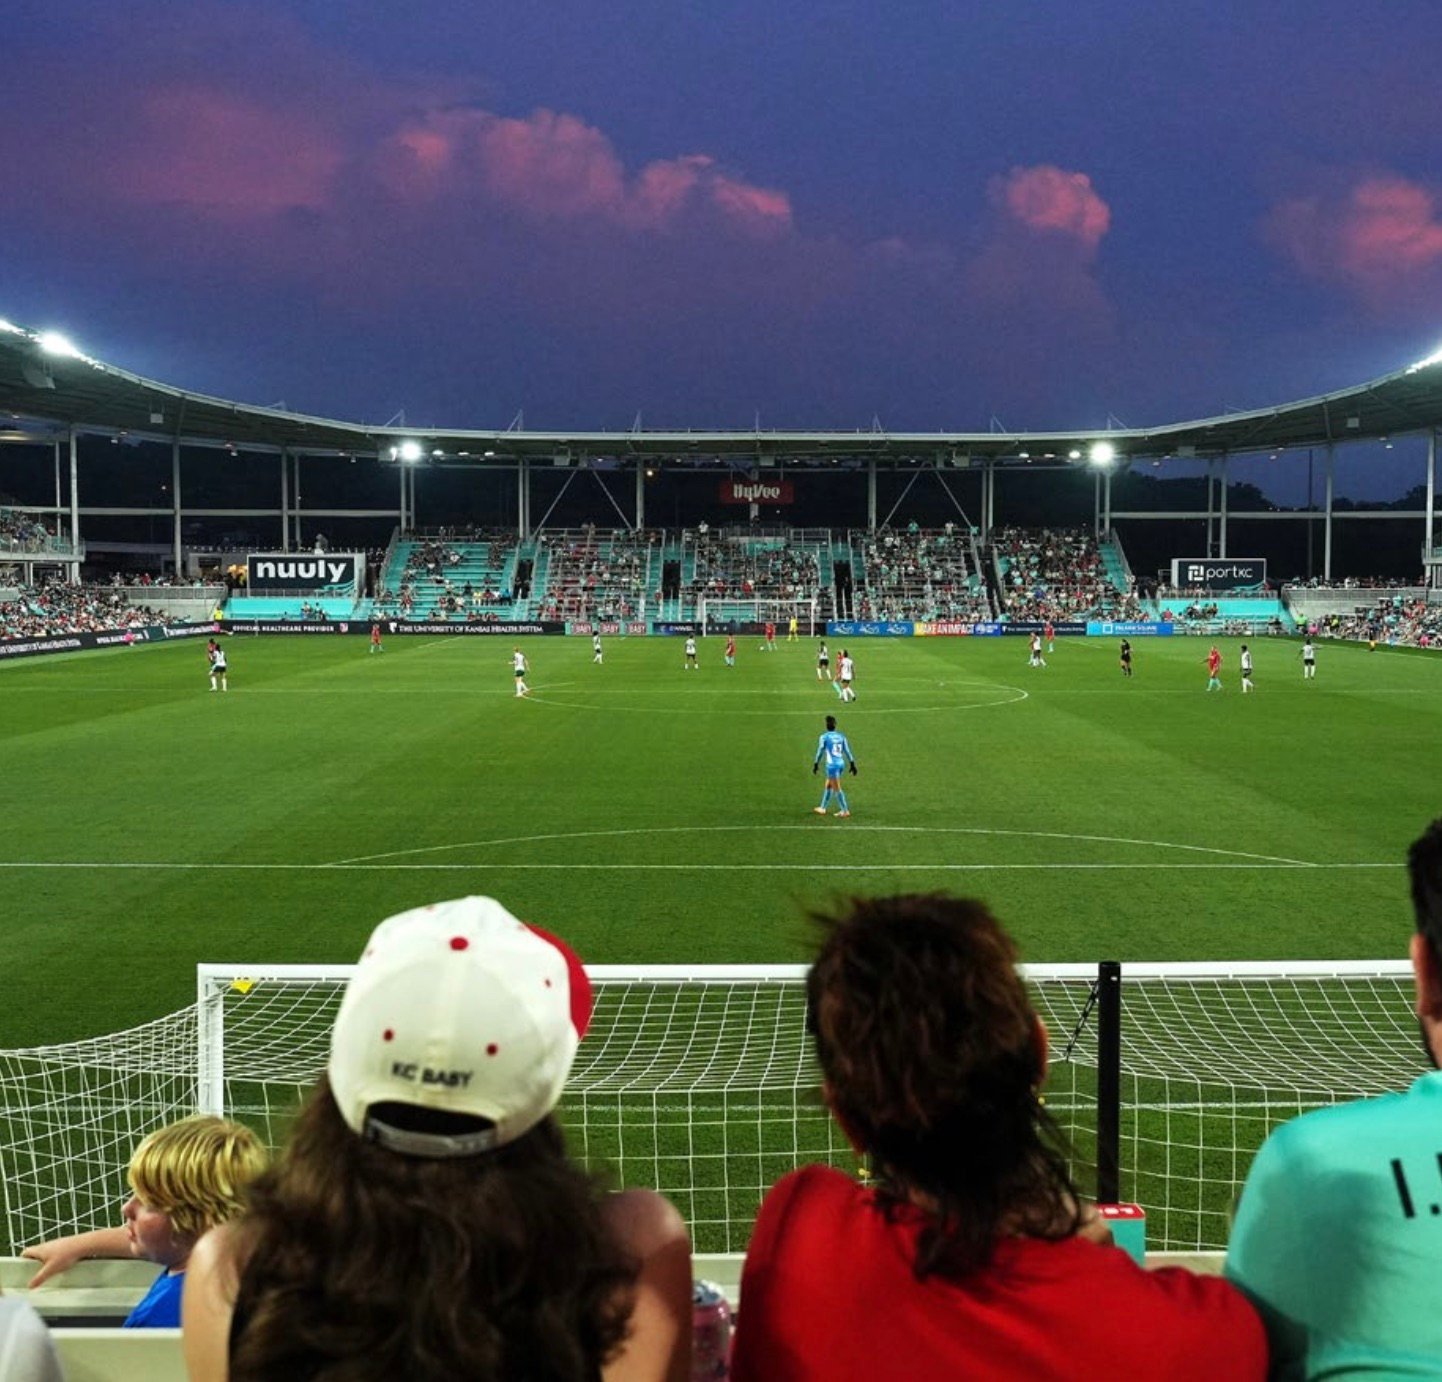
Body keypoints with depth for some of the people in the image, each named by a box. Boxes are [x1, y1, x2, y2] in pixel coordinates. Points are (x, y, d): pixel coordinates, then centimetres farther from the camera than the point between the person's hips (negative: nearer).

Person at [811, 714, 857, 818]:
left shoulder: (824, 737, -7)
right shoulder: (841, 736, 8)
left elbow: (820, 752, -6)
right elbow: (847, 751, 6)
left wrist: (816, 764, 3)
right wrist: (852, 764, 8)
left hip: (832, 765, -7)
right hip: (841, 764, 7)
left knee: (837, 789, -1)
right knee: (828, 786, 20)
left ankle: (845, 810, -3)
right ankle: (823, 808, 28)